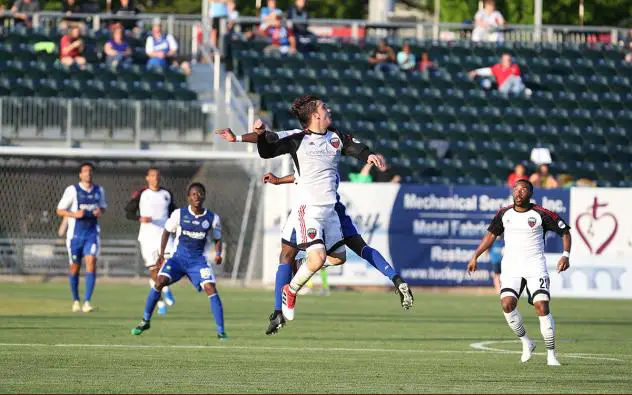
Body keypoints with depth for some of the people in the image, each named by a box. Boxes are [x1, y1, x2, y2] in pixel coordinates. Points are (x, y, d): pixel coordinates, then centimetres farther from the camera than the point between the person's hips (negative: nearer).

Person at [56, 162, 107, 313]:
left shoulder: (99, 191, 6)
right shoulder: (72, 190, -5)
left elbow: (103, 206, 23)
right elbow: (60, 210, -2)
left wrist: (100, 211, -1)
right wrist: (74, 214, -20)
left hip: (92, 232, 1)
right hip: (75, 233, -1)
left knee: (91, 262, -16)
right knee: (75, 267, 6)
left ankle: (87, 301, -18)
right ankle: (76, 300, 26)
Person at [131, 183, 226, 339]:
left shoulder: (212, 218, 0)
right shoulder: (179, 214, -3)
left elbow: (217, 239, 12)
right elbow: (167, 231, 11)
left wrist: (218, 254, -7)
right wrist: (161, 254, 5)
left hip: (198, 260, 0)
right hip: (179, 257, 0)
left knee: (211, 288, -19)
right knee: (160, 281, -21)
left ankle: (221, 331, -13)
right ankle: (145, 321, -4)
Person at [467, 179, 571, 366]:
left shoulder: (541, 214, -5)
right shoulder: (504, 214, 6)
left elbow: (565, 231, 2)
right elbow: (491, 234, 20)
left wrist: (565, 255, -11)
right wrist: (475, 256, 15)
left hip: (535, 266, -3)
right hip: (511, 266, 3)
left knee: (542, 306, -16)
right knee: (507, 304, -18)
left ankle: (551, 354, -6)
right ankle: (526, 342, 4)